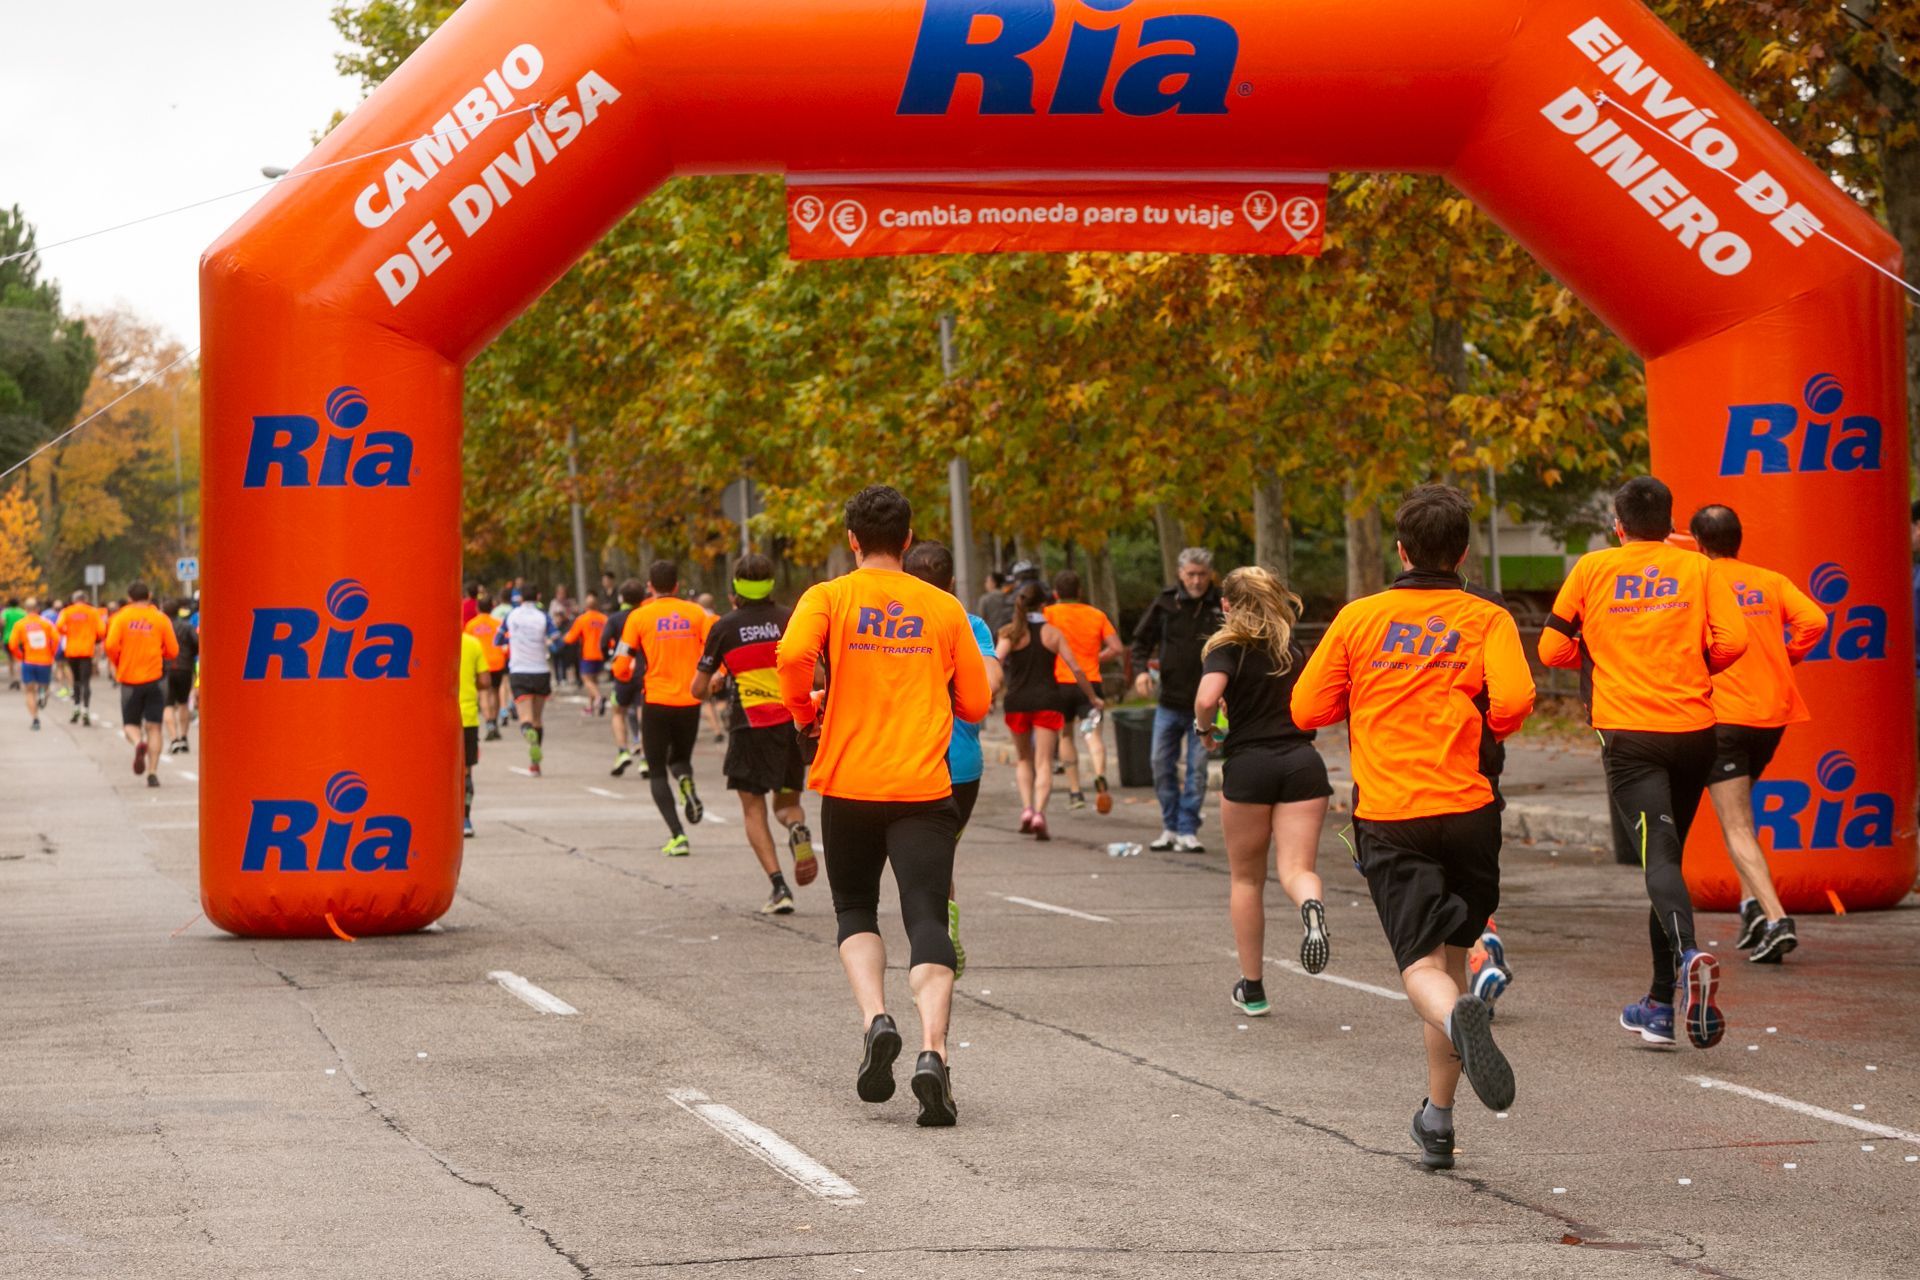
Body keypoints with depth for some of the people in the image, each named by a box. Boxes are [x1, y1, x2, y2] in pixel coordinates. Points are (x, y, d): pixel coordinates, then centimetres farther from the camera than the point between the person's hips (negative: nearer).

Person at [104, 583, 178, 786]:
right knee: (153, 727, 4)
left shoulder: (121, 617, -1)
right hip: (155, 678, 0)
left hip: (129, 678, 0)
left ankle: (138, 743, -22)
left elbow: (111, 645, -12)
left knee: (130, 724, 12)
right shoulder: (160, 618, 1)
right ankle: (153, 773, -5)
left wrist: (117, 665, 6)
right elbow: (172, 651, 0)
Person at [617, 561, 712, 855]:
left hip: (656, 701, -2)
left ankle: (677, 836, -9)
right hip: (690, 701, 2)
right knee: (680, 759, 23)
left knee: (657, 772, 8)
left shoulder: (639, 617, -2)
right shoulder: (696, 613, 2)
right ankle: (686, 782, -15)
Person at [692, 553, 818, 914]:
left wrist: (716, 681, 24)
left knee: (753, 809, 7)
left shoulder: (724, 628, -2)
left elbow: (699, 689, 3)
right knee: (787, 800, 19)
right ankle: (798, 829, -18)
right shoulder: (790, 620, 2)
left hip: (751, 727, -2)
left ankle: (779, 886, -8)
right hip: (793, 723, 2)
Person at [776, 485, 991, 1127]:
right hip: (924, 787, 0)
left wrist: (806, 714, 0)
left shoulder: (829, 597, 1)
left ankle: (875, 1020, -6)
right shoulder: (945, 609, 6)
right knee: (928, 922, -3)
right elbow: (975, 704, 9)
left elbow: (793, 654, -19)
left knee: (855, 912, 18)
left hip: (848, 784, 0)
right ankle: (933, 1053, -23)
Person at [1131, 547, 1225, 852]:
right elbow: (1141, 640, 9)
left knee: (1197, 769, -2)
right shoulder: (1165, 603, 1)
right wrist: (1141, 669, -9)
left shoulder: (1222, 607, -4)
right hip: (1169, 701, 2)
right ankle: (1170, 828, 18)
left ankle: (1188, 830, 5)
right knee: (1162, 765, 5)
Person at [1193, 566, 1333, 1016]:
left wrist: (1206, 727, 0)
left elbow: (1207, 697, -20)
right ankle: (1312, 908, -41)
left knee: (1247, 879, 13)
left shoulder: (1229, 647, -2)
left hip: (1249, 764, -3)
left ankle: (1252, 988, 19)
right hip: (1302, 761, 3)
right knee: (1297, 868, -3)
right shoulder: (1294, 650, 13)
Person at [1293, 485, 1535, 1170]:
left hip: (1388, 817, -1)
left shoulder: (1359, 619, 4)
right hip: (1467, 809, 1)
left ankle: (1458, 1016, -44)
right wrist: (1480, 728, 9)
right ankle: (1437, 1120, 20)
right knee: (1451, 952, 16)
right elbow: (1513, 704, -13)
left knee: (1423, 966, -7)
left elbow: (1307, 709, 6)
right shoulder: (1487, 620, 2)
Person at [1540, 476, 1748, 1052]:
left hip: (1629, 733, -2)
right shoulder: (1697, 568, 7)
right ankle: (1661, 1004, 20)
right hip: (1694, 730, 2)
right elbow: (1732, 641, -3)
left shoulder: (1592, 569, 6)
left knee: (1659, 855, -14)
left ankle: (1688, 955, -43)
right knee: (1669, 854, 15)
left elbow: (1553, 649, 8)